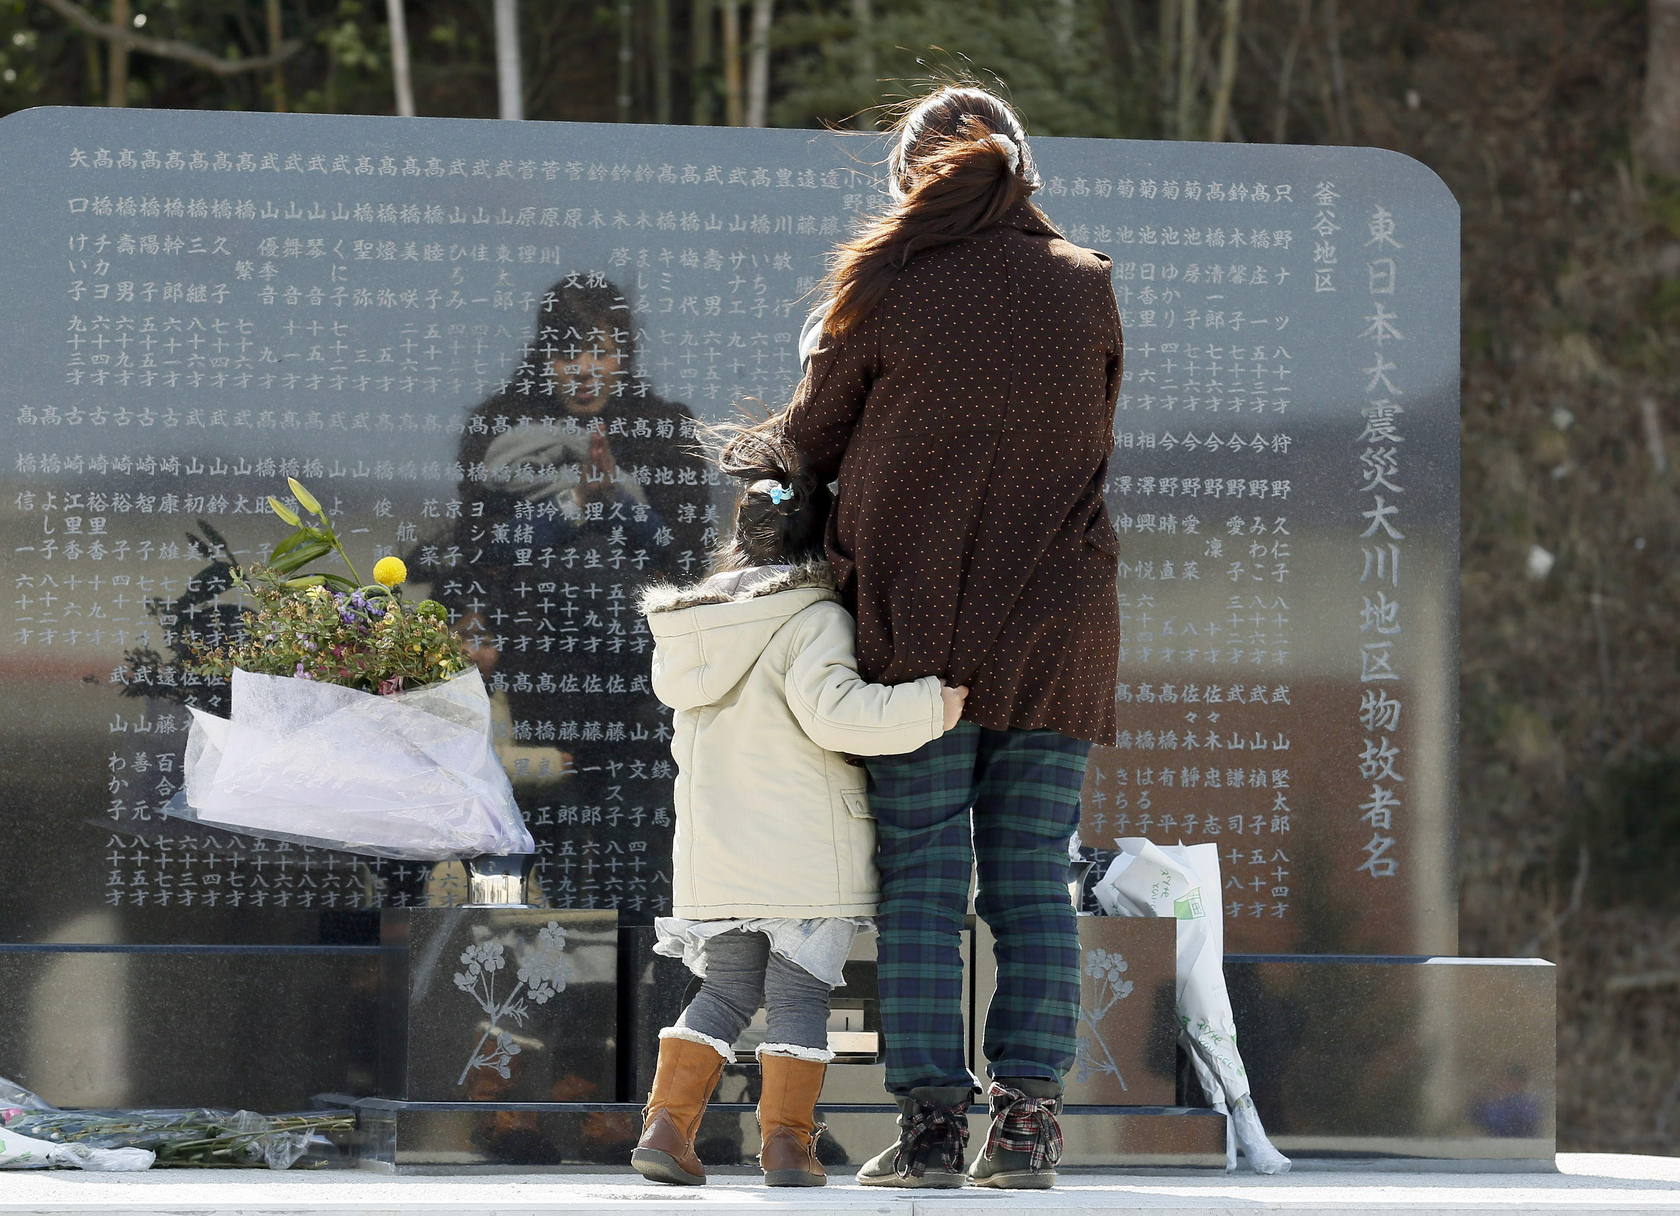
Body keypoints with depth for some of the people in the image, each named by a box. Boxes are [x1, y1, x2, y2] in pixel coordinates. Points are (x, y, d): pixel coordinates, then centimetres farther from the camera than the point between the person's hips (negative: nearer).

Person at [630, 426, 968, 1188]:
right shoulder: (811, 620, -11)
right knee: (800, 991, 2)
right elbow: (833, 710, -25)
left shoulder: (697, 631, 12)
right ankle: (787, 1141, 0)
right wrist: (933, 705, -21)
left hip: (716, 853, 6)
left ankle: (667, 1123, 4)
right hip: (805, 852, -6)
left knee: (725, 989, 14)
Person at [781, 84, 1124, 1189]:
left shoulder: (886, 286, -4)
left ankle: (932, 1124, -3)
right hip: (1058, 621, 2)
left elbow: (812, 440, 5)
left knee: (921, 879, 2)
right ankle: (1027, 1120, 1)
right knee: (1034, 880, 5)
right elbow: (1091, 442, 13)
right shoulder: (1087, 290, 4)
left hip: (918, 619, -2)